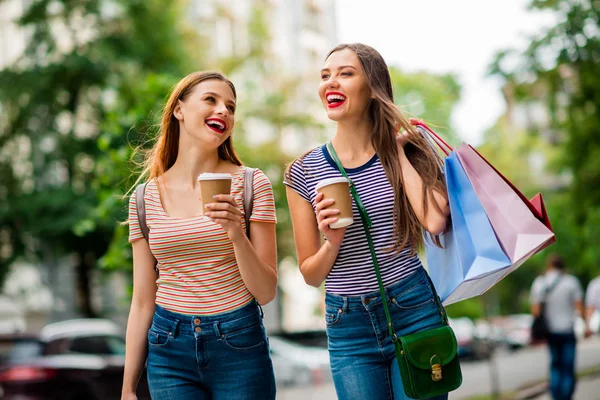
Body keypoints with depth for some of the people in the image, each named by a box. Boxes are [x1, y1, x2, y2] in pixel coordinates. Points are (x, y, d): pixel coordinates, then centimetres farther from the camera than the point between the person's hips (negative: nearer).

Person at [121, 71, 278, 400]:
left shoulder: (251, 185, -3)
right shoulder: (145, 198, 2)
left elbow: (265, 293, -5)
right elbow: (143, 302, 6)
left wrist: (236, 234, -21)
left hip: (239, 347, -1)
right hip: (170, 350, 1)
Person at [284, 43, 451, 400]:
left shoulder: (406, 151, 0)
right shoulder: (303, 172, -1)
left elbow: (435, 222, -19)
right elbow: (311, 274, 5)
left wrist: (398, 150, -10)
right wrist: (332, 243, -16)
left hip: (415, 312, 0)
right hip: (349, 328, 1)